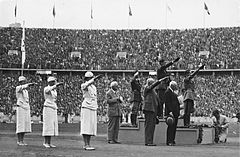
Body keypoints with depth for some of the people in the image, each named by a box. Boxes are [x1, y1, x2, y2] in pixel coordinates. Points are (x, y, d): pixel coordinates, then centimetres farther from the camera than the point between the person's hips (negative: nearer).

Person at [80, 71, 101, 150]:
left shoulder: (94, 87, 18)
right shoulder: (83, 85, -5)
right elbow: (87, 84, -30)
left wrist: (96, 108, 20)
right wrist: (95, 78, -44)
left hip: (93, 109, 7)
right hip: (86, 108, -7)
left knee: (91, 127, 5)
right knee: (86, 127, -9)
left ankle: (88, 144, 8)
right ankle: (86, 145, -11)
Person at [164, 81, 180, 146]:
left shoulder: (173, 92, 21)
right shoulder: (167, 92, -7)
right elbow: (167, 103, -15)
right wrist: (170, 111, -22)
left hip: (175, 112, 9)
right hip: (171, 112, -9)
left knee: (174, 126, 7)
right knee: (171, 126, -10)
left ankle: (172, 140, 10)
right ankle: (169, 141, -9)